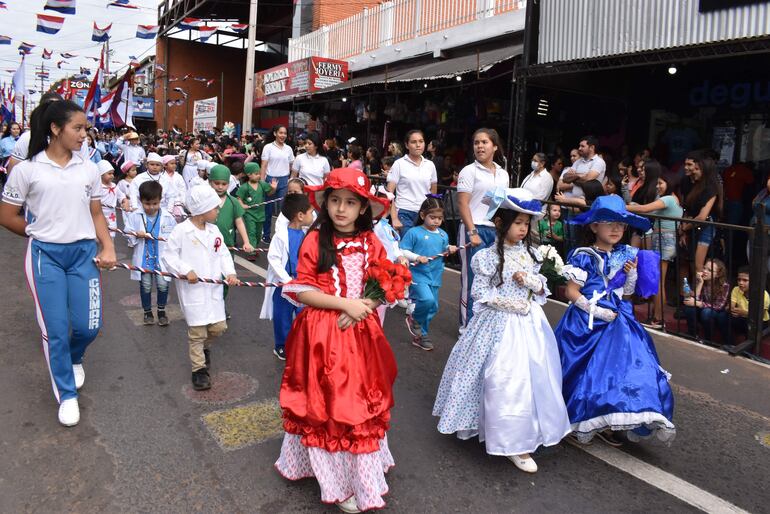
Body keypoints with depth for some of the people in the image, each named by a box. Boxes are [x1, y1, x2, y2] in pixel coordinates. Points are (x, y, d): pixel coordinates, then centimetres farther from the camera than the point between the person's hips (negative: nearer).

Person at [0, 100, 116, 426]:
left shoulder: (88, 169, 2)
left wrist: (108, 247, -4)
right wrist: (41, 234, 8)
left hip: (84, 253, 2)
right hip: (45, 256, -2)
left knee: (88, 326, 2)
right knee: (56, 330, 1)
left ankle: (74, 358, 39)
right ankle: (67, 394, 20)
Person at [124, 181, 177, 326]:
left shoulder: (167, 217, -3)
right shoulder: (134, 216, -3)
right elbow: (128, 237, 1)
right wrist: (137, 235, -17)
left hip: (162, 258, 0)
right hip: (143, 258, 0)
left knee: (163, 284, -2)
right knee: (145, 286, 9)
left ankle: (161, 311, 21)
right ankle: (147, 312, 29)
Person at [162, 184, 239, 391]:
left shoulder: (214, 230, 5)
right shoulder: (181, 231, -12)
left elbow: (223, 254, 8)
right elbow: (168, 256, -9)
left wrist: (230, 273, -7)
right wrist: (186, 271, -19)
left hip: (213, 289, 5)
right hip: (192, 290, -5)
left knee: (218, 327, 8)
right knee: (197, 332, 2)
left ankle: (205, 346, 41)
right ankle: (199, 369, 17)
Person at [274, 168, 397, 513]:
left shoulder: (371, 243, 1)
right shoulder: (315, 240, -9)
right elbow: (302, 292, -11)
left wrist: (361, 309, -13)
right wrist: (346, 304, -18)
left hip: (360, 333, 3)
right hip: (322, 335, -3)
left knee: (362, 403, 13)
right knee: (327, 405, 6)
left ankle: (363, 471, 35)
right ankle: (339, 482, 22)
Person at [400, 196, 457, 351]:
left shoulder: (443, 235, 9)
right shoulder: (414, 232, -8)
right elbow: (402, 251, -8)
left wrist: (450, 250, 0)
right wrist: (417, 258, -20)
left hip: (435, 277, 6)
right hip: (418, 275, -6)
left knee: (433, 308, 10)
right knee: (427, 300, -26)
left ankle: (421, 335, 29)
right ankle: (414, 319, 6)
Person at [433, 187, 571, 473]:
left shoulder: (530, 253, 5)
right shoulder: (487, 257, -11)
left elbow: (542, 286, 12)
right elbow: (482, 295, -10)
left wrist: (531, 282, -10)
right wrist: (513, 305, -16)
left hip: (529, 322, 6)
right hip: (500, 324, -5)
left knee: (534, 376, 9)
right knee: (504, 381, -5)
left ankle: (520, 439, 27)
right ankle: (513, 443, 11)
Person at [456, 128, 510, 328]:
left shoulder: (503, 174, 14)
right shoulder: (469, 171, -3)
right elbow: (463, 204, -8)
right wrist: (472, 232, -16)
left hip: (497, 231, 5)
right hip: (475, 229, -5)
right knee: (473, 280, -1)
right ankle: (467, 325, 10)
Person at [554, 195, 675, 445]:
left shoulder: (626, 256, 7)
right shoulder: (584, 257, -10)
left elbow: (626, 295, 12)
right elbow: (572, 292, -13)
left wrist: (632, 276, -4)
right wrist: (597, 311, -17)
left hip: (617, 322, 5)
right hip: (587, 323, -5)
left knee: (624, 365, -2)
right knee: (590, 371, 2)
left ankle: (603, 423, 9)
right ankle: (584, 422, 20)